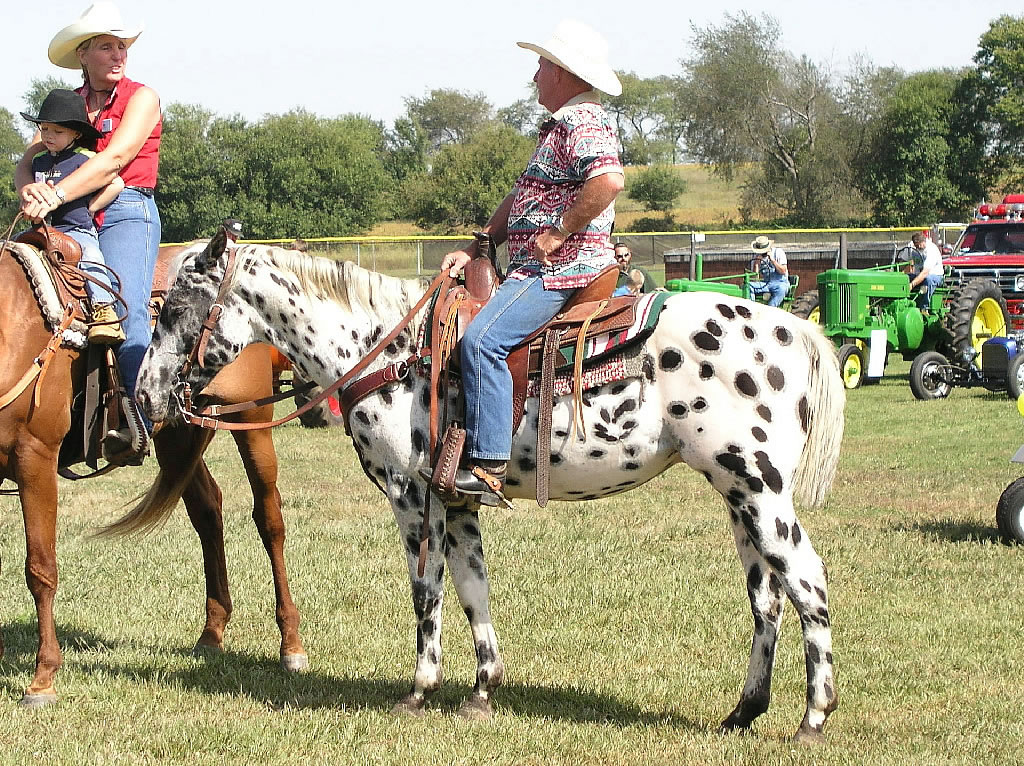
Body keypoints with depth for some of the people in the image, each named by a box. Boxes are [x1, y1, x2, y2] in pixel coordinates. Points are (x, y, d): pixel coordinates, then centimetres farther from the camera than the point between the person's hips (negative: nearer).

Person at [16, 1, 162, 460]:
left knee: (126, 307, -25)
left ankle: (134, 417, -31)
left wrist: (56, 195, -23)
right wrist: (31, 191, -17)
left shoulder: (141, 99, 3)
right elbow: (26, 164, 8)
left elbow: (115, 158, -13)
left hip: (127, 214, -5)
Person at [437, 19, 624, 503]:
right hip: (538, 268, 12)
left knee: (481, 339, -28)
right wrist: (473, 249, 14)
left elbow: (609, 180, -30)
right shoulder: (558, 127, 23)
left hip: (563, 267, -12)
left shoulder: (583, 122, -11)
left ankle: (488, 468, -33)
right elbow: (520, 201, 26)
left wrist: (559, 232, -23)